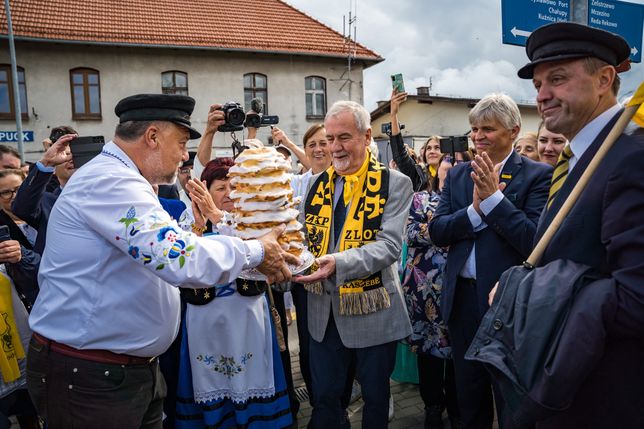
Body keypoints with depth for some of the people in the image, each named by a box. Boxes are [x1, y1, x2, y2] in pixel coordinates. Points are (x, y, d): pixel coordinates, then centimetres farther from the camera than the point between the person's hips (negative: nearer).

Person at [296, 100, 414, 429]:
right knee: (324, 398, 16)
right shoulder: (317, 183, 6)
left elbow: (389, 245, -19)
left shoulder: (394, 184, -9)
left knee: (375, 397, 17)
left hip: (372, 311, -3)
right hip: (324, 310, 4)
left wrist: (338, 262, -33)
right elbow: (307, 235, 8)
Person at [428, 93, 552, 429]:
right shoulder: (458, 174, 6)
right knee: (469, 399, 22)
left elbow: (535, 241, -19)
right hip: (463, 297, 5)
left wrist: (493, 196, -23)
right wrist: (475, 209, -18)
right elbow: (437, 232, -3)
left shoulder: (537, 175, -8)